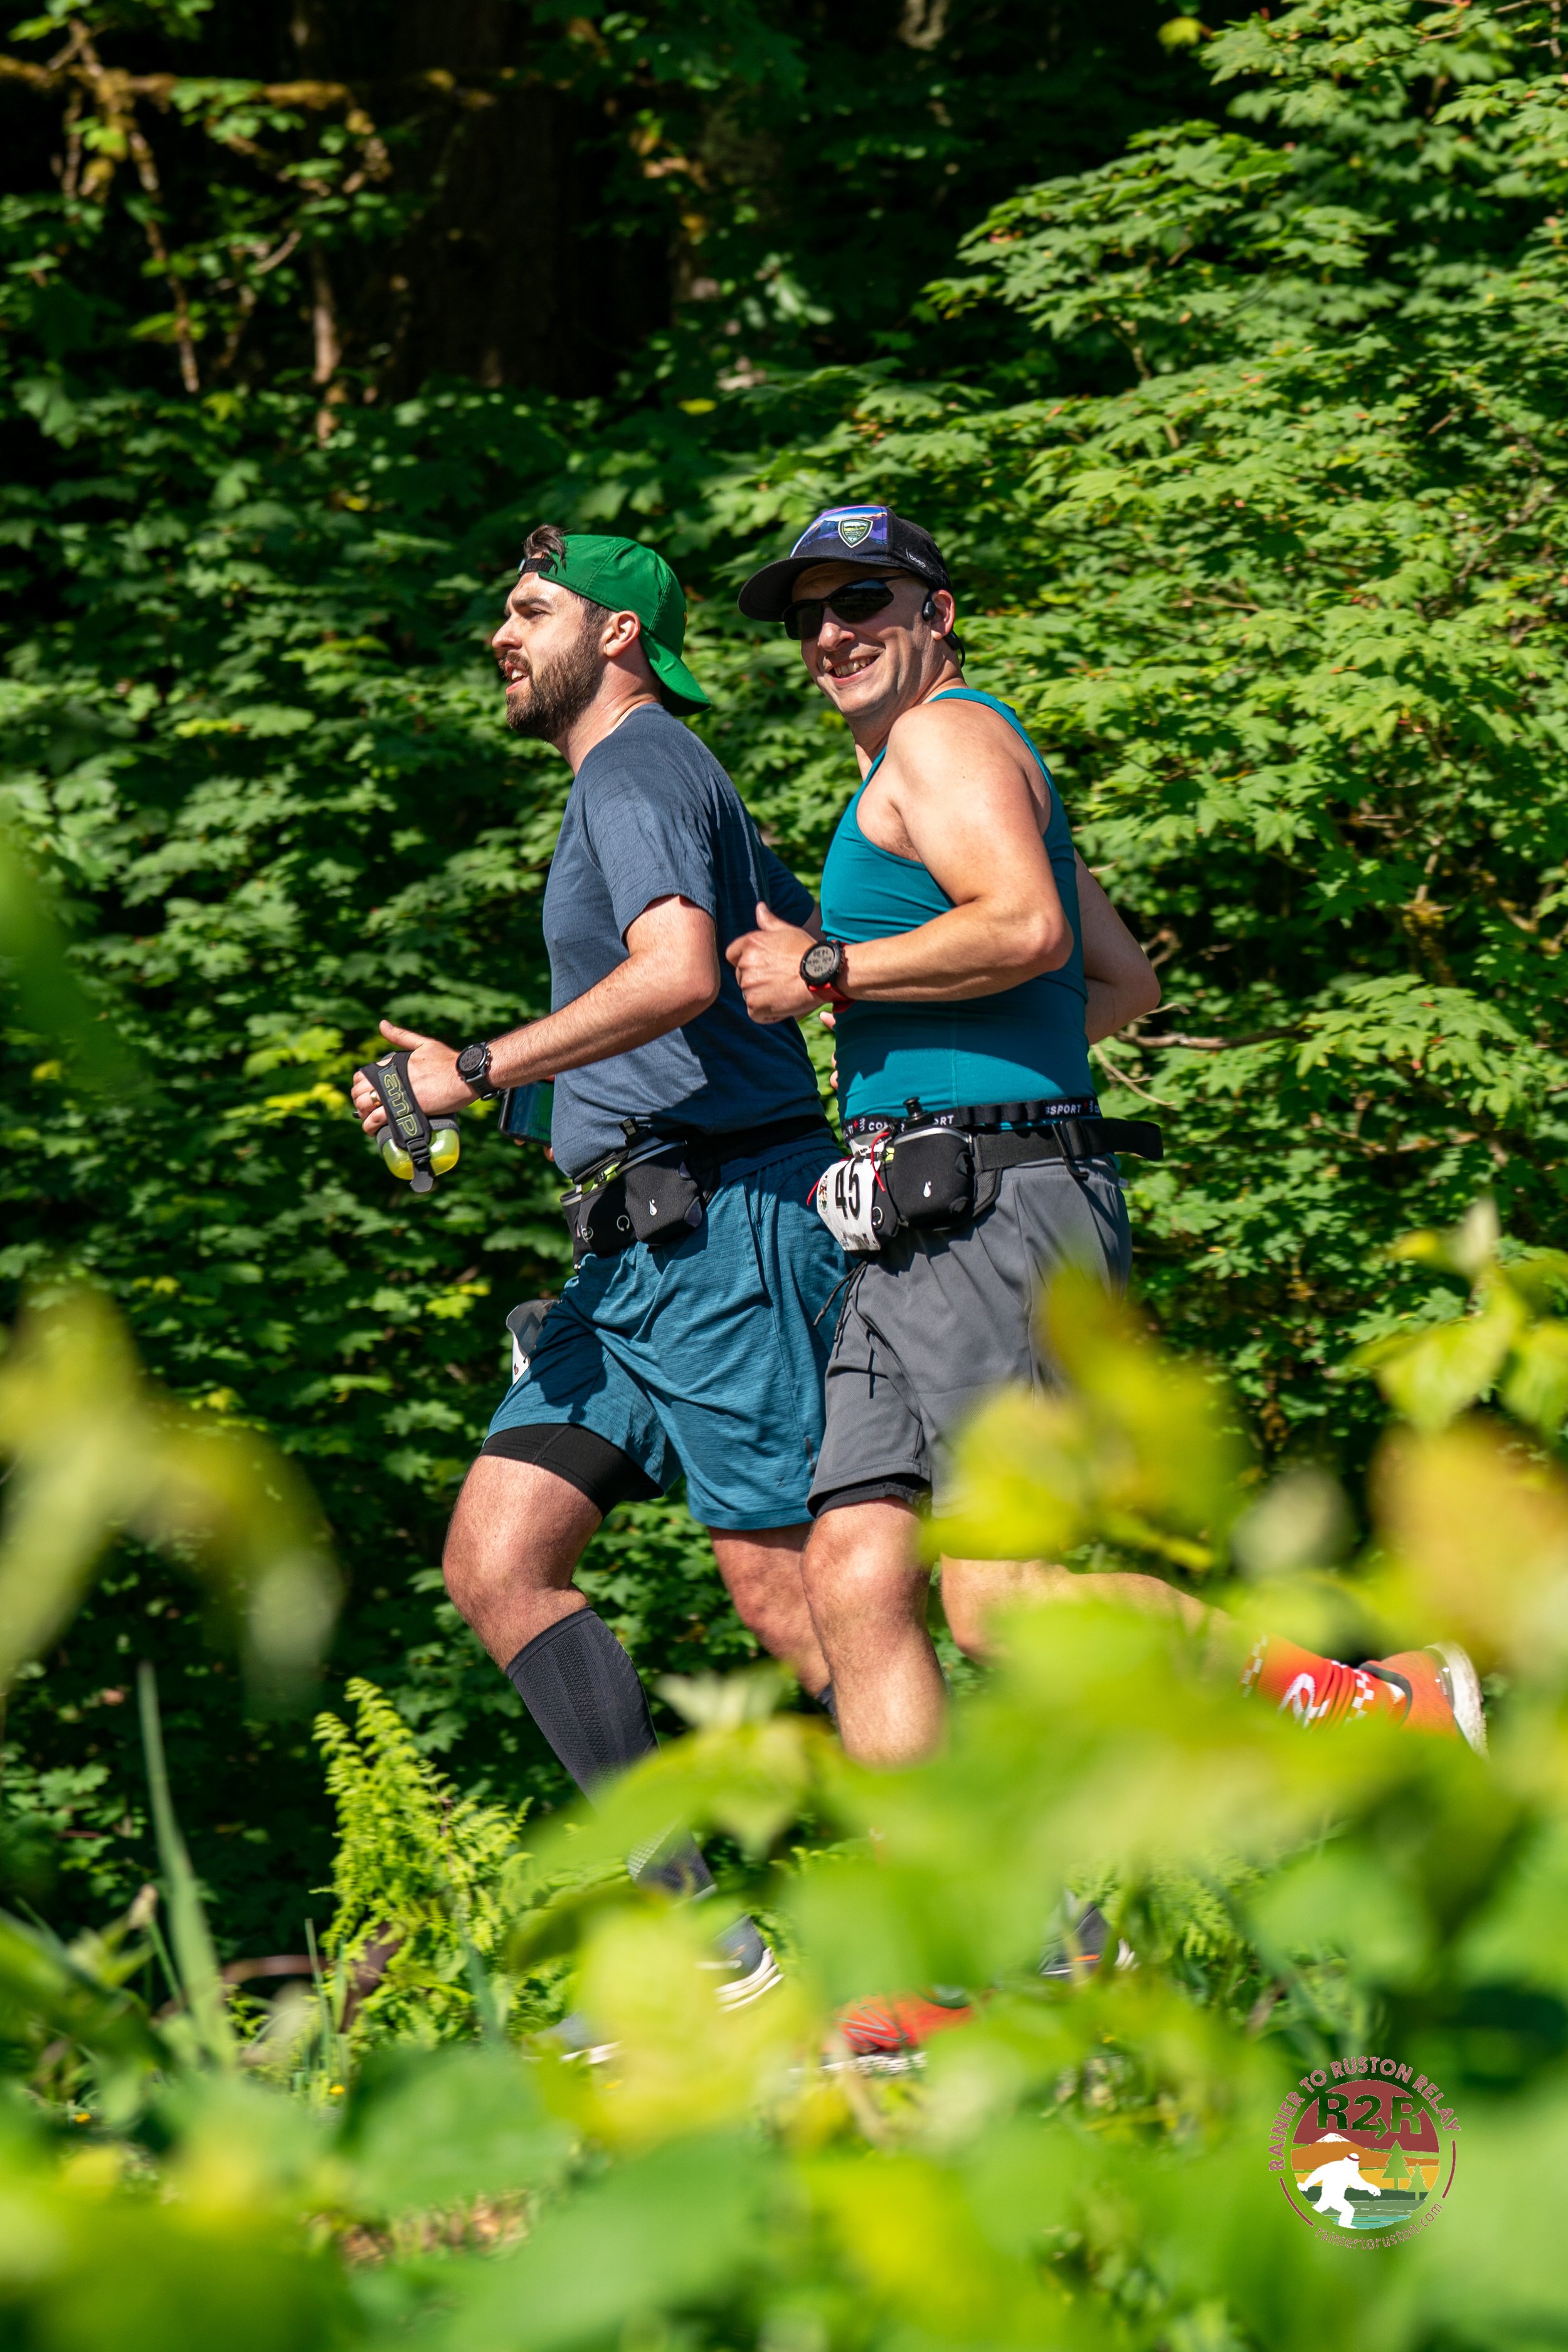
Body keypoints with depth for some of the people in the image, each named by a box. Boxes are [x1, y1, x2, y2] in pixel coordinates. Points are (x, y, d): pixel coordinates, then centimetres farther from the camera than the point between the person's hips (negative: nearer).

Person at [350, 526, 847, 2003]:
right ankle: (694, 1931, -4)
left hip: (720, 1223, -10)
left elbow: (676, 977, -25)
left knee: (789, 1593, -10)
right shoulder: (643, 781, 24)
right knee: (495, 1561, 1)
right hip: (637, 1254, 10)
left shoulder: (639, 771, -8)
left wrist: (477, 1075, -22)